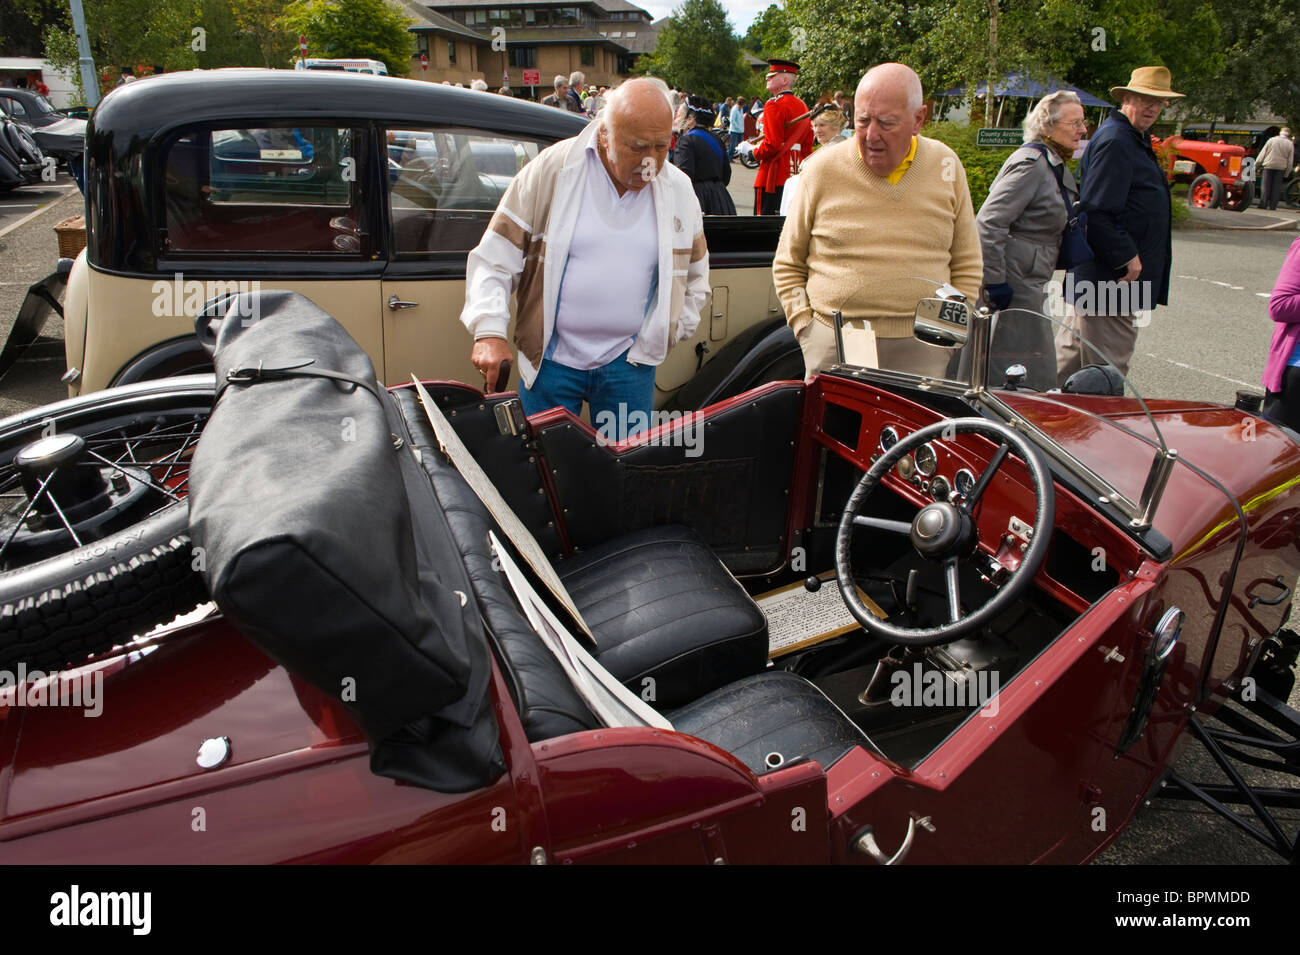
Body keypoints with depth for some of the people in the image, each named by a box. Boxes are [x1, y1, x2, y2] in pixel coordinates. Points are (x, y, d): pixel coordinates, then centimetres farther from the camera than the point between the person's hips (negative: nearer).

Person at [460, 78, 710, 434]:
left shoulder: (679, 190, 3)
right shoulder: (553, 169, -8)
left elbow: (695, 272, 21)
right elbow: (494, 257, -5)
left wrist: (673, 329, 11)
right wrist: (489, 331, -17)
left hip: (629, 363, 2)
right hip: (550, 361, -2)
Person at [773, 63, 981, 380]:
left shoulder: (947, 166, 6)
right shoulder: (822, 168, 1)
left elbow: (966, 267, 13)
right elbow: (787, 265, 9)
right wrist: (805, 327, -2)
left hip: (920, 351, 1)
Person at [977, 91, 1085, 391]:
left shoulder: (1056, 165, 15)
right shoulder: (1031, 162, -16)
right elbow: (989, 222, -24)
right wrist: (995, 282, -23)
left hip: (1031, 282, 10)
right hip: (1014, 282, -10)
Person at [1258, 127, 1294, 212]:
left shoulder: (1272, 140, 0)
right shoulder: (1290, 144, 3)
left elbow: (1263, 153, 0)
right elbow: (1290, 160, 4)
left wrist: (1257, 164, 6)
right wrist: (1287, 173, 10)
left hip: (1268, 165, -1)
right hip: (1281, 167, 1)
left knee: (1265, 186, 1)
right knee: (1276, 187, 5)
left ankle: (1263, 204, -6)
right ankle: (1272, 206, 3)